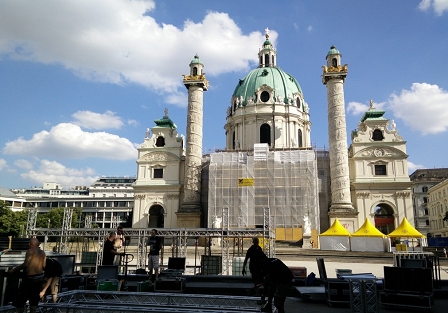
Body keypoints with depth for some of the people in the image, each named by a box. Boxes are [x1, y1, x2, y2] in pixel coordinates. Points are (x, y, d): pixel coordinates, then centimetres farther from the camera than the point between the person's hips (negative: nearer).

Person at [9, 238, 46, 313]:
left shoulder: (30, 251, -13)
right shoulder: (42, 253, 6)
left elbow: (25, 264, -21)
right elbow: (44, 266, 7)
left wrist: (14, 269, -12)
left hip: (30, 278, -6)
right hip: (40, 277, 6)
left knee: (20, 298, 9)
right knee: (34, 298, 16)